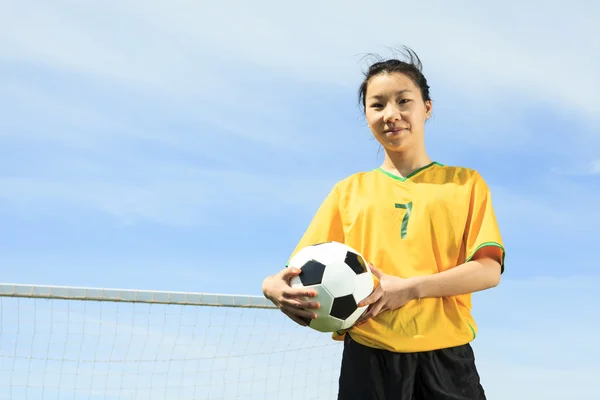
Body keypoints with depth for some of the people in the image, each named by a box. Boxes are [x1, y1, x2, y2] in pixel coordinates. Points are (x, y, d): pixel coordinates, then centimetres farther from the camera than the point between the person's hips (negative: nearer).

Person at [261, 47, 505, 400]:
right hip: (368, 357, 1)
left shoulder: (465, 183, 10)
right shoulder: (348, 191, 14)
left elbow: (489, 269, -2)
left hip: (444, 356, -1)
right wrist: (275, 285, -14)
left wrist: (409, 288, -15)